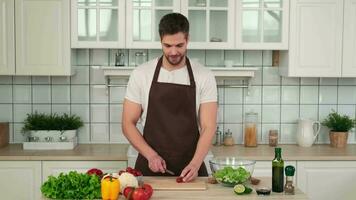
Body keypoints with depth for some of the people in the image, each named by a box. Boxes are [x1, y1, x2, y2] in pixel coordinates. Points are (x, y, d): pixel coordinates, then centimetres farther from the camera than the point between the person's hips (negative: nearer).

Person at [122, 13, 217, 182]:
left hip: (190, 168, 0)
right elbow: (128, 123, -1)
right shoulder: (141, 74, -4)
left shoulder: (204, 76, -5)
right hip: (150, 167, 0)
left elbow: (208, 127, -8)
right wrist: (151, 155, -13)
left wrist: (195, 164, -22)